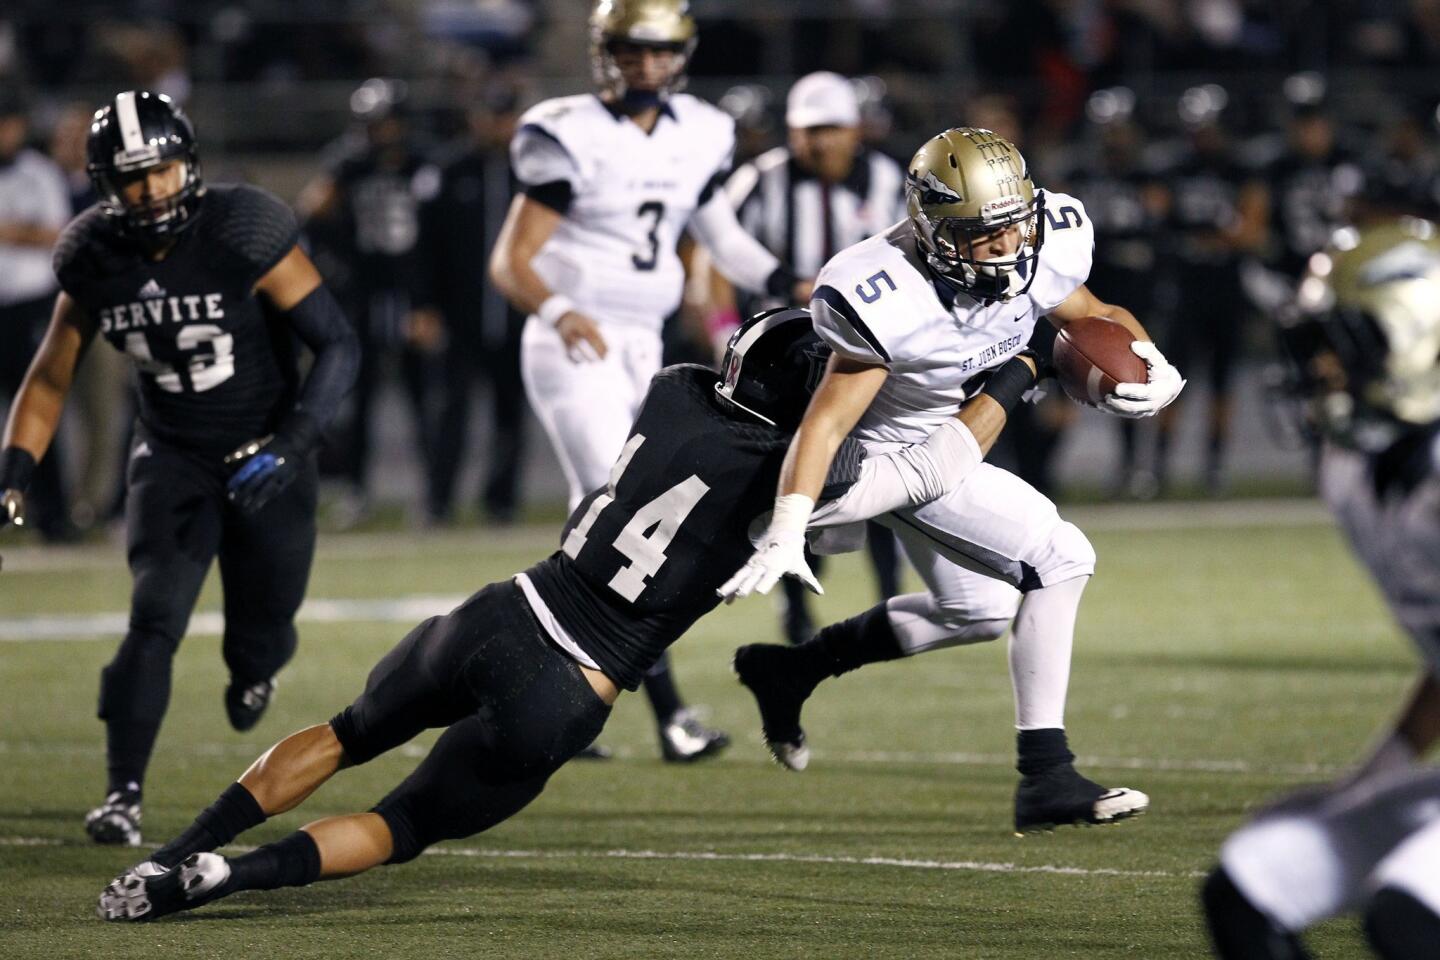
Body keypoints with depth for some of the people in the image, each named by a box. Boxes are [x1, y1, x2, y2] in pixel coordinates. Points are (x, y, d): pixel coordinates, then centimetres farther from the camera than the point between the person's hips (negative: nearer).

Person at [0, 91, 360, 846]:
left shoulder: (245, 233, -22)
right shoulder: (94, 259, -10)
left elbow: (338, 347, -18)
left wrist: (289, 445, -28)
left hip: (265, 453, -1)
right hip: (172, 456, 2)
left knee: (260, 633, 9)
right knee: (155, 618, -18)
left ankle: (253, 667, 48)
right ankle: (123, 794, -14)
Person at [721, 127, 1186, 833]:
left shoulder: (1042, 252, -17)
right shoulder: (891, 302, -35)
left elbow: (1092, 318, 4)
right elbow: (827, 423, -32)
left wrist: (1148, 364, -17)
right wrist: (786, 534, -42)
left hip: (956, 442, 9)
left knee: (980, 610, 21)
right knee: (1059, 559, -19)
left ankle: (792, 668, 35)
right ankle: (1044, 780, -15)